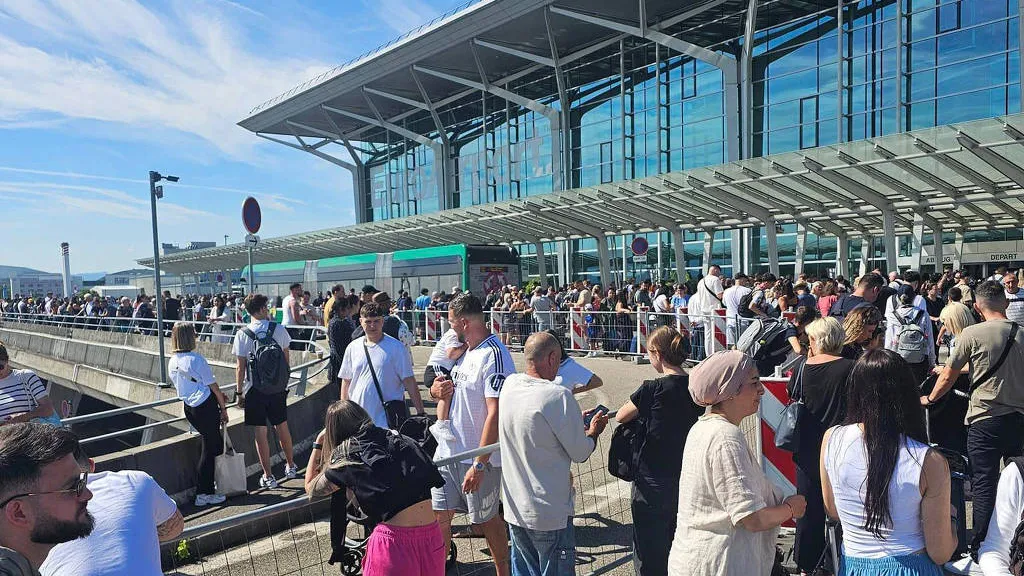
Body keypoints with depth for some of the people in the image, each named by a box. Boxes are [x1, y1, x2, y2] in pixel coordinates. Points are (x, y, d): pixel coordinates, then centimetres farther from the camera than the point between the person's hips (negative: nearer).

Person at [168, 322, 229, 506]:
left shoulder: (172, 362, 7)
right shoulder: (196, 359, -17)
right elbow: (213, 386, -11)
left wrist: (217, 395, 17)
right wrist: (224, 409, -2)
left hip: (188, 407, 8)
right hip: (206, 407, -8)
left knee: (213, 443, 17)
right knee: (209, 448, 4)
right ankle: (203, 494, 10)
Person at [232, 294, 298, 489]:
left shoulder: (242, 334, -9)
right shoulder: (279, 329, -5)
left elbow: (240, 367, -8)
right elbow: (286, 359, 2)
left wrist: (239, 392, 0)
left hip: (254, 389, -2)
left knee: (260, 432, 5)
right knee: (282, 426, 17)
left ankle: (268, 477, 11)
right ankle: (291, 466, 32)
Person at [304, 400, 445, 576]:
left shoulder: (346, 458, 1)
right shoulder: (398, 440, 10)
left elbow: (310, 488, 19)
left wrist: (318, 444, 25)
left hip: (395, 539, -4)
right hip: (432, 535, 5)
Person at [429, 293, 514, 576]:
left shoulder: (494, 356, -19)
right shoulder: (463, 349, 9)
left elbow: (495, 413, -24)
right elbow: (452, 390, 22)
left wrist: (479, 465, -25)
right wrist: (436, 389, -3)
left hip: (479, 457, -7)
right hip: (448, 450, 7)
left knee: (486, 520, 10)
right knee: (438, 516, 11)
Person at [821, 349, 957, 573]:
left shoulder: (831, 439, -13)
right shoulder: (930, 462, -22)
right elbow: (940, 554, -12)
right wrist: (950, 516, 6)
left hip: (852, 565, 2)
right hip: (909, 567, -1)